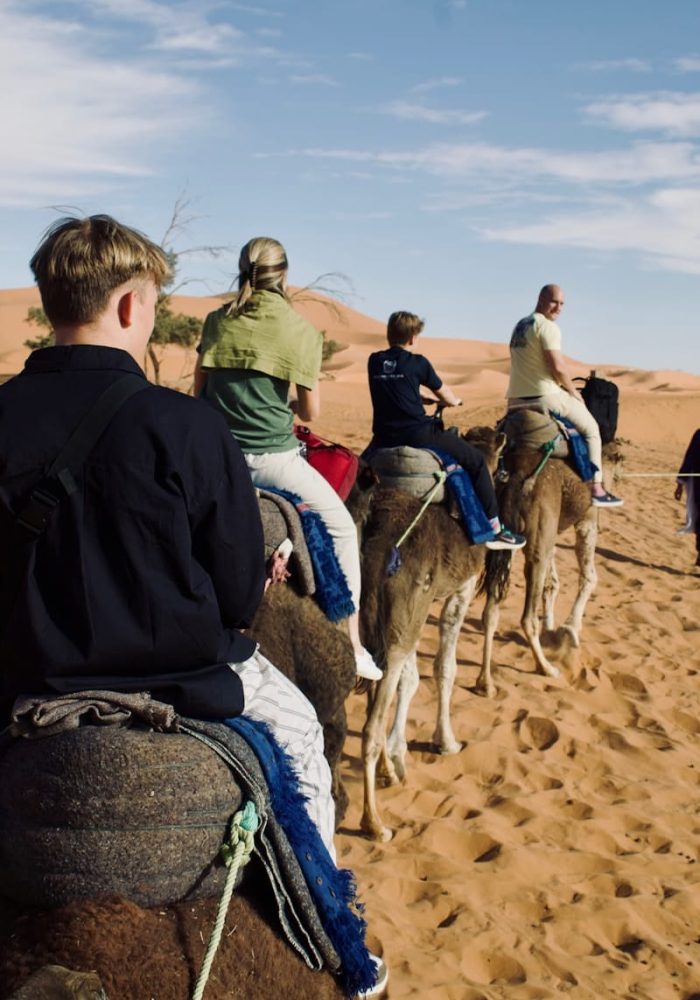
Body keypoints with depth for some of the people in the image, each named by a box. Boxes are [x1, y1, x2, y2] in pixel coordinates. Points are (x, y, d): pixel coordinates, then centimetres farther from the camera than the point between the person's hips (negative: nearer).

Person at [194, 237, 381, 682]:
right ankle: (352, 643, 14)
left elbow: (199, 389, 12)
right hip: (272, 457, -4)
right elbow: (311, 411, 0)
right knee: (342, 528, 14)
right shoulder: (302, 331, -5)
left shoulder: (218, 321, 4)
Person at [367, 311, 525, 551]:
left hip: (383, 439, 5)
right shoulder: (417, 362, -4)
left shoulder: (374, 361, 9)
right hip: (417, 434, -5)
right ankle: (494, 529, 6)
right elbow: (446, 397, 9)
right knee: (475, 460, 7)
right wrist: (456, 401, 32)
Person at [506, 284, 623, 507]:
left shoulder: (520, 326, 16)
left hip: (516, 399, 8)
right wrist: (574, 392, -2)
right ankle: (596, 489, 3)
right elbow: (558, 367, -18)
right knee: (591, 429, 9)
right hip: (546, 396, -8)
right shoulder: (547, 326, -11)